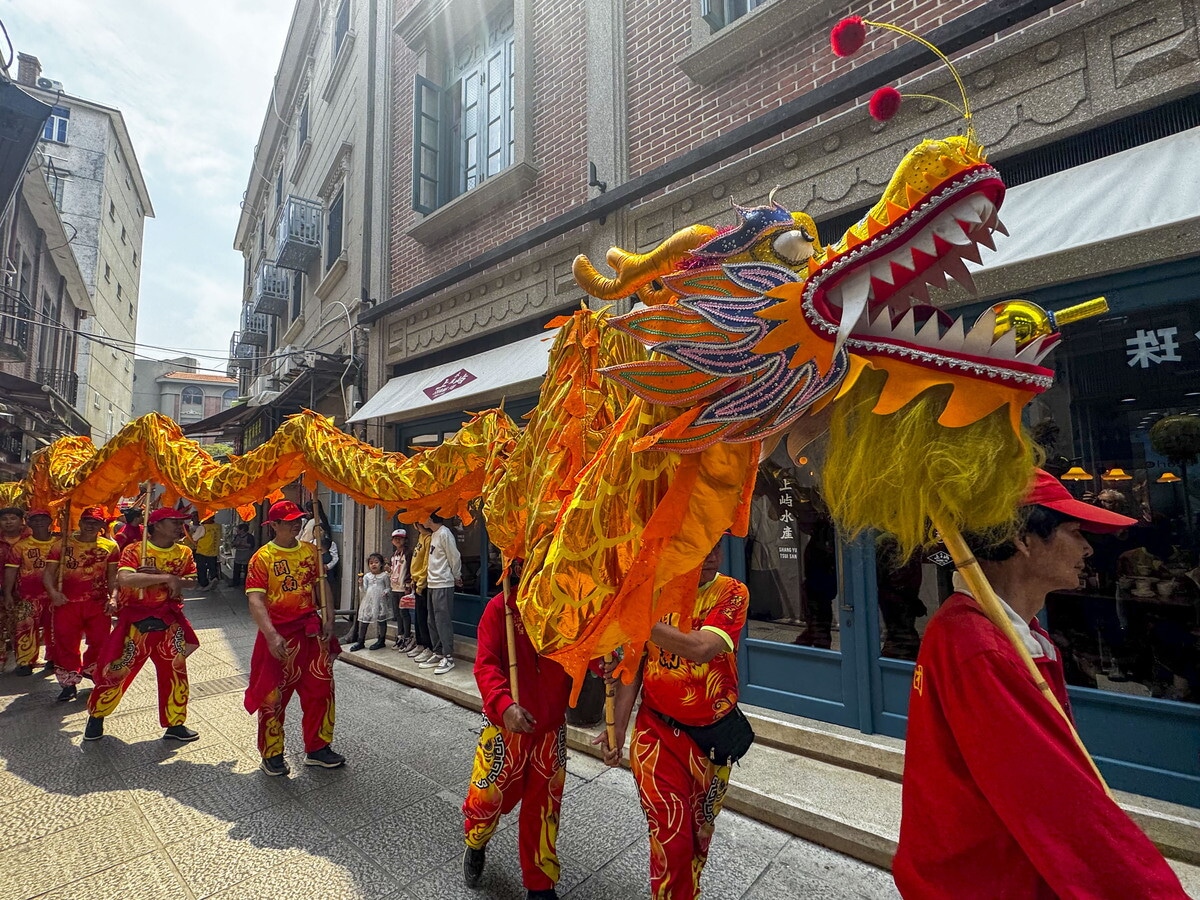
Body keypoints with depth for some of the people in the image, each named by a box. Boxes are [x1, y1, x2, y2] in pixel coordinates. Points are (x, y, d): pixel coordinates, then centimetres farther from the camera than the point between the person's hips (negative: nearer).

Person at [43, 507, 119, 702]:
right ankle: (69, 683, 20)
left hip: (98, 603, 0)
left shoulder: (110, 546, 1)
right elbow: (48, 572, 0)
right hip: (67, 603, 0)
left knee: (100, 642, 6)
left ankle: (90, 672, 32)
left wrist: (113, 597, -8)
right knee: (66, 643, 5)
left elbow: (113, 575, 3)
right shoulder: (61, 544, 1)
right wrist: (53, 592, -17)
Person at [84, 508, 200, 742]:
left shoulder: (184, 553, 1)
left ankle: (175, 725, 23)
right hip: (136, 622, -3)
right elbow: (125, 579, -26)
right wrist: (167, 578, -27)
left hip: (169, 622, 3)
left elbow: (191, 581, -3)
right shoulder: (134, 550, -11)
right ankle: (96, 716, 38)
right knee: (117, 672, 9)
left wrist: (165, 577, -18)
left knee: (175, 673, 8)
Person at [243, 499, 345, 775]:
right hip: (279, 634, -5)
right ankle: (272, 755, 28)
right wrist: (272, 635, -28)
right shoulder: (262, 557, -11)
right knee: (273, 695, 8)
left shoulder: (311, 551, 5)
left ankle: (317, 748, 26)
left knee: (321, 689, 10)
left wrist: (328, 620, 1)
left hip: (311, 631, 5)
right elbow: (255, 599, -18)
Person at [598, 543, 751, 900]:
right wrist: (617, 727, -9)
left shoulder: (732, 593, -13)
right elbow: (633, 663, -4)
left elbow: (700, 649, -29)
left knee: (699, 834, 20)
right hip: (658, 733, -1)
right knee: (671, 839, 1)